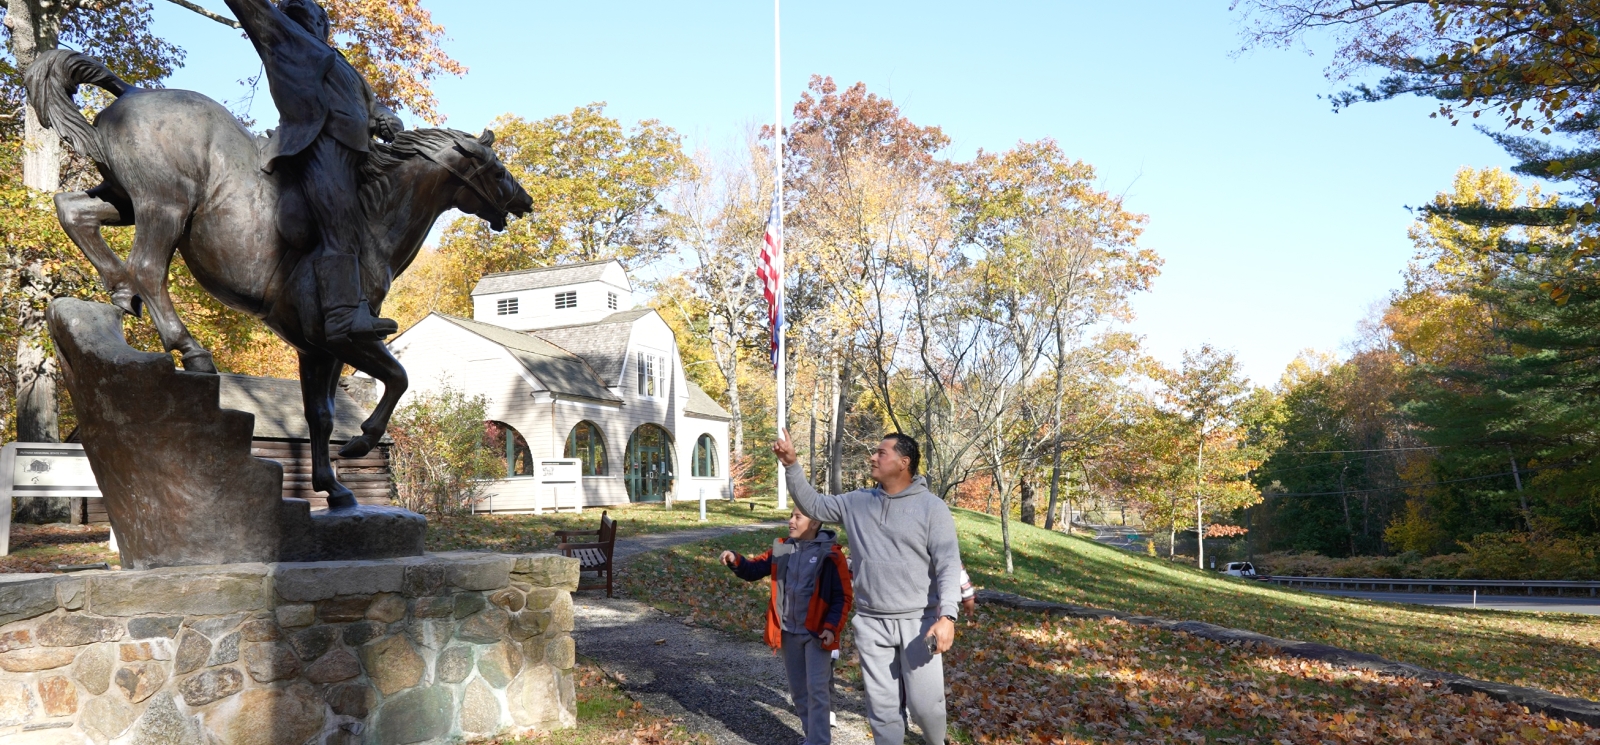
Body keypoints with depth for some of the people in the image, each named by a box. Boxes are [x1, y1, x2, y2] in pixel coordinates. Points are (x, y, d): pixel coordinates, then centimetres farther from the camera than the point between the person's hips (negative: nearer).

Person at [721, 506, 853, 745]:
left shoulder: (830, 554, -13)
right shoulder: (781, 549, 3)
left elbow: (843, 596, -11)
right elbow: (755, 570, 4)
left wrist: (831, 627, -19)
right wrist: (736, 561, -16)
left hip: (817, 633, -6)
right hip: (789, 632, 6)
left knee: (816, 689, -5)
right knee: (798, 688, 16)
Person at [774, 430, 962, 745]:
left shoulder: (932, 507, -7)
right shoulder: (857, 503, 6)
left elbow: (949, 564, -12)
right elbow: (812, 504, 14)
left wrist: (947, 616, -23)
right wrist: (791, 464, 2)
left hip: (918, 622, -3)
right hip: (871, 624, 4)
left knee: (925, 704, 1)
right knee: (881, 707, 9)